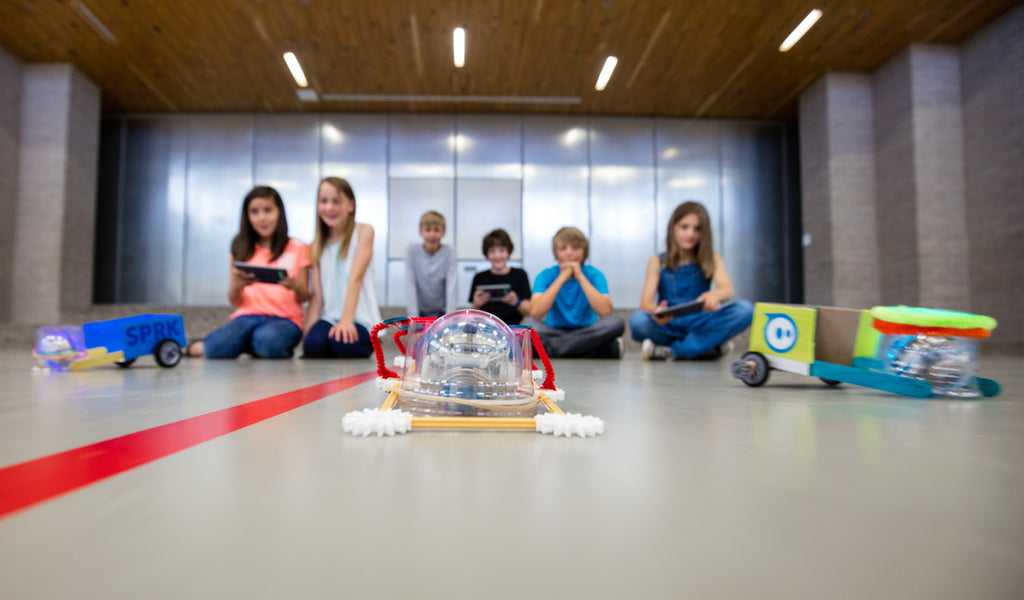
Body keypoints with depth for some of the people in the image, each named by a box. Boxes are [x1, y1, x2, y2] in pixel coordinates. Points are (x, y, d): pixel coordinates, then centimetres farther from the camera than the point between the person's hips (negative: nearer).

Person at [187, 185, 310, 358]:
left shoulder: (297, 248, 8)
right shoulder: (242, 249, 14)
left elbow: (304, 297, 5)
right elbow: (234, 301, 8)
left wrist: (295, 285, -18)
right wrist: (237, 285, -15)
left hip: (285, 319, -2)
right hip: (248, 314, 2)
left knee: (267, 341, -38)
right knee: (218, 347, -30)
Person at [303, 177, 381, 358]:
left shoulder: (363, 232, 1)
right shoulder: (316, 247, 12)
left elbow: (355, 279, -10)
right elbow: (317, 295, 5)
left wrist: (347, 320, -21)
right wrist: (307, 331, -8)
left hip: (360, 320, -2)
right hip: (329, 317, 3)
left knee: (342, 344, -32)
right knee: (313, 343, -29)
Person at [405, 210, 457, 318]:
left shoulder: (449, 253, -13)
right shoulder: (412, 251, -12)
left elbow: (451, 287, -18)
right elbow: (410, 285, -14)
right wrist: (413, 316, -19)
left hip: (442, 312, 0)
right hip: (420, 311, 1)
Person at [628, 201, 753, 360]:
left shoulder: (712, 260, 8)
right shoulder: (658, 262, 5)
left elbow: (728, 290, -11)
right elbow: (646, 302, -8)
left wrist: (715, 295, -38)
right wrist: (655, 311, -34)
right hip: (667, 327, -1)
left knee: (745, 309, -25)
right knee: (637, 319, -33)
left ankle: (671, 351, -26)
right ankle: (709, 348, -22)